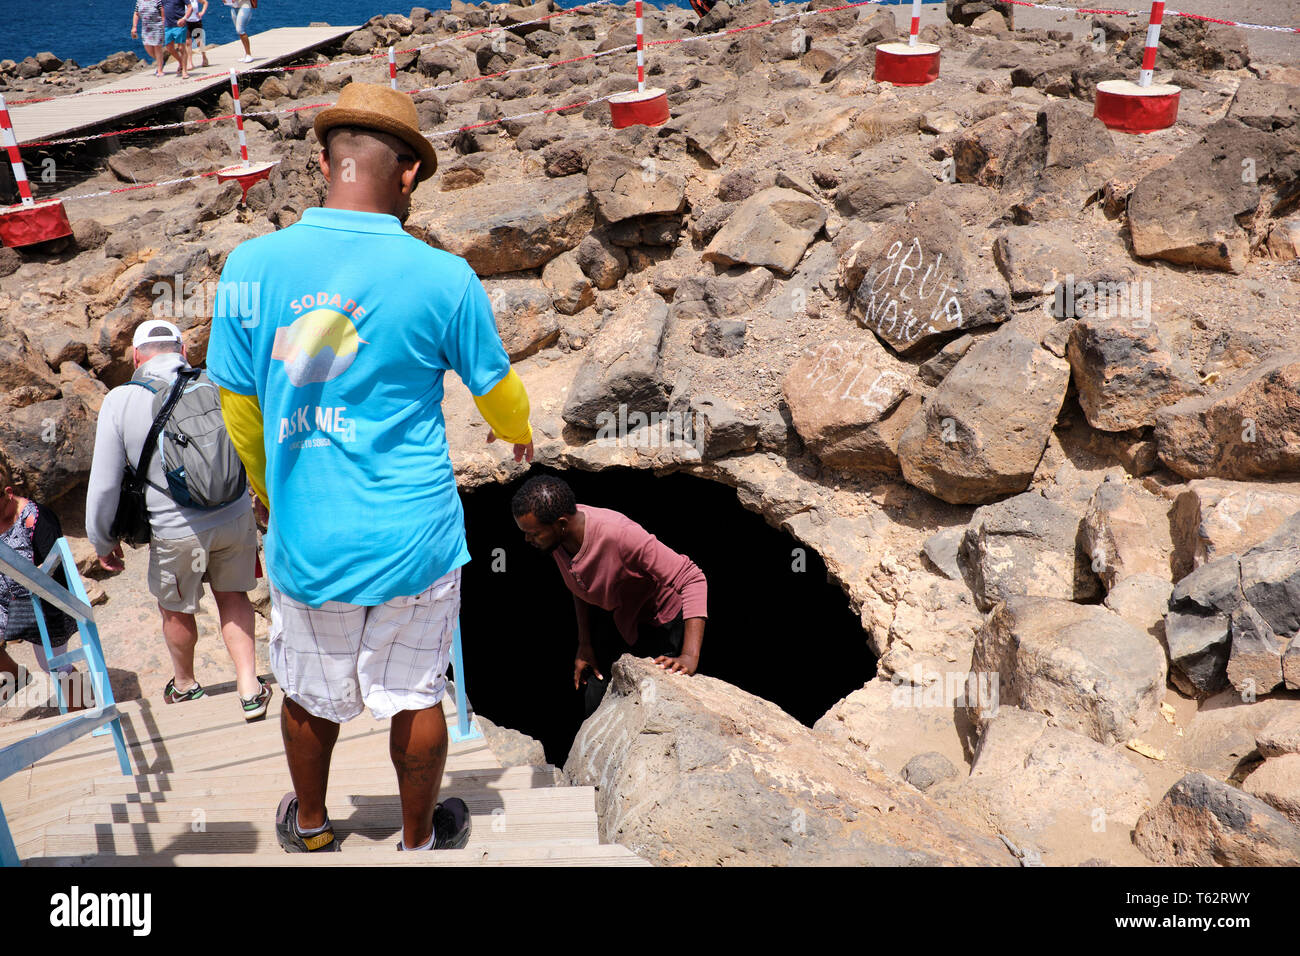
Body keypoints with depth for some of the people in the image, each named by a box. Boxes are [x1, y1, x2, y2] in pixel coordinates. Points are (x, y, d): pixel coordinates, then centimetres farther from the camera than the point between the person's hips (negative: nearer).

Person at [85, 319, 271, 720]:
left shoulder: (120, 401, -9)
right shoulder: (217, 385, -5)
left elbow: (104, 483, -5)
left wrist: (104, 541, 9)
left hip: (176, 532, -2)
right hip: (236, 517, 2)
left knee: (176, 609, 23)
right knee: (231, 595, 23)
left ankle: (184, 683, 46)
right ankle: (250, 688, 18)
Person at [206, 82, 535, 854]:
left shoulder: (251, 266, -8)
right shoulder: (444, 278, -14)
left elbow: (240, 410, 3)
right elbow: (496, 388, 2)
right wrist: (520, 434, 26)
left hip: (303, 539, 2)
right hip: (412, 539, -2)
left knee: (309, 697, 22)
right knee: (416, 696, 17)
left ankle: (310, 826, 47)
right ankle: (420, 838, 38)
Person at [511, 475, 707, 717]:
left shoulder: (620, 535, -40)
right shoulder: (556, 535, -19)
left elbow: (692, 579, -39)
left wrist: (690, 656, -46)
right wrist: (584, 643, 2)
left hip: (659, 622, -6)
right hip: (609, 616, 6)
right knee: (596, 702, 8)